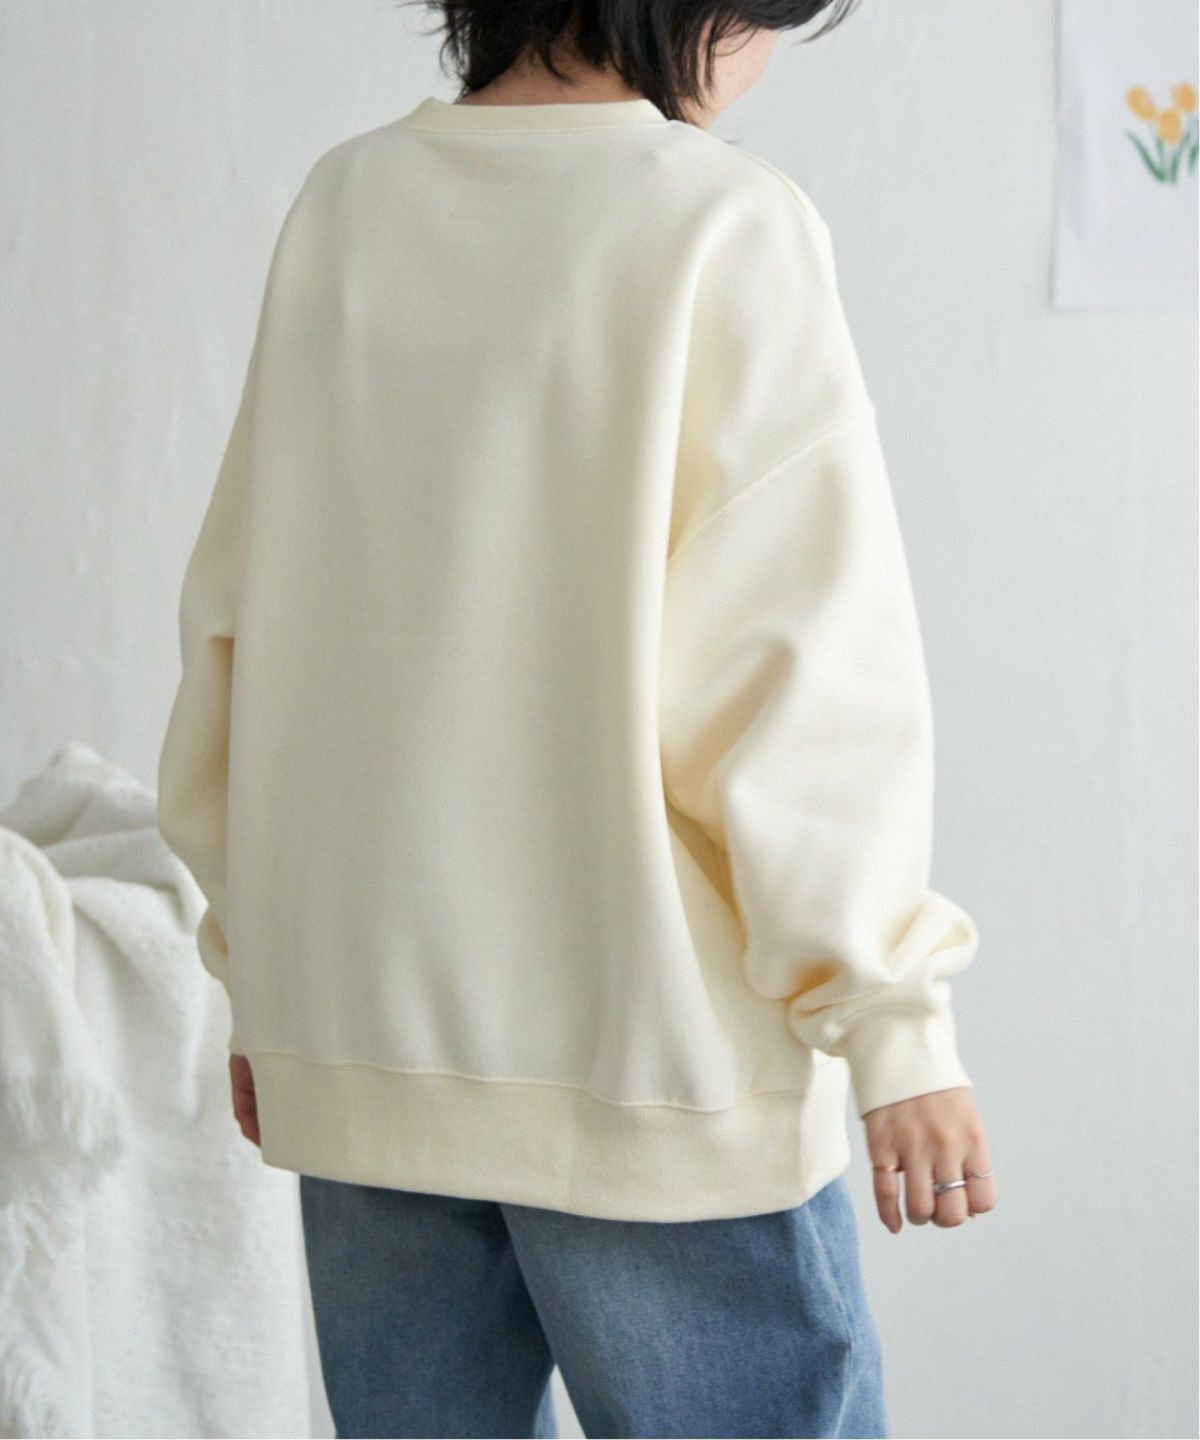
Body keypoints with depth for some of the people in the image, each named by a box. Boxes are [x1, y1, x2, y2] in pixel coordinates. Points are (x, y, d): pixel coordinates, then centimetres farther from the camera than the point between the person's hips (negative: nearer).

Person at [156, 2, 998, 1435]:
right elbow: (804, 662, -13)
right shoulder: (724, 223, -10)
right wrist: (898, 1021, -7)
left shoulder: (343, 205, 5)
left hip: (356, 1047, 6)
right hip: (655, 1059, -5)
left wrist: (261, 960, 18)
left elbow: (234, 618, 10)